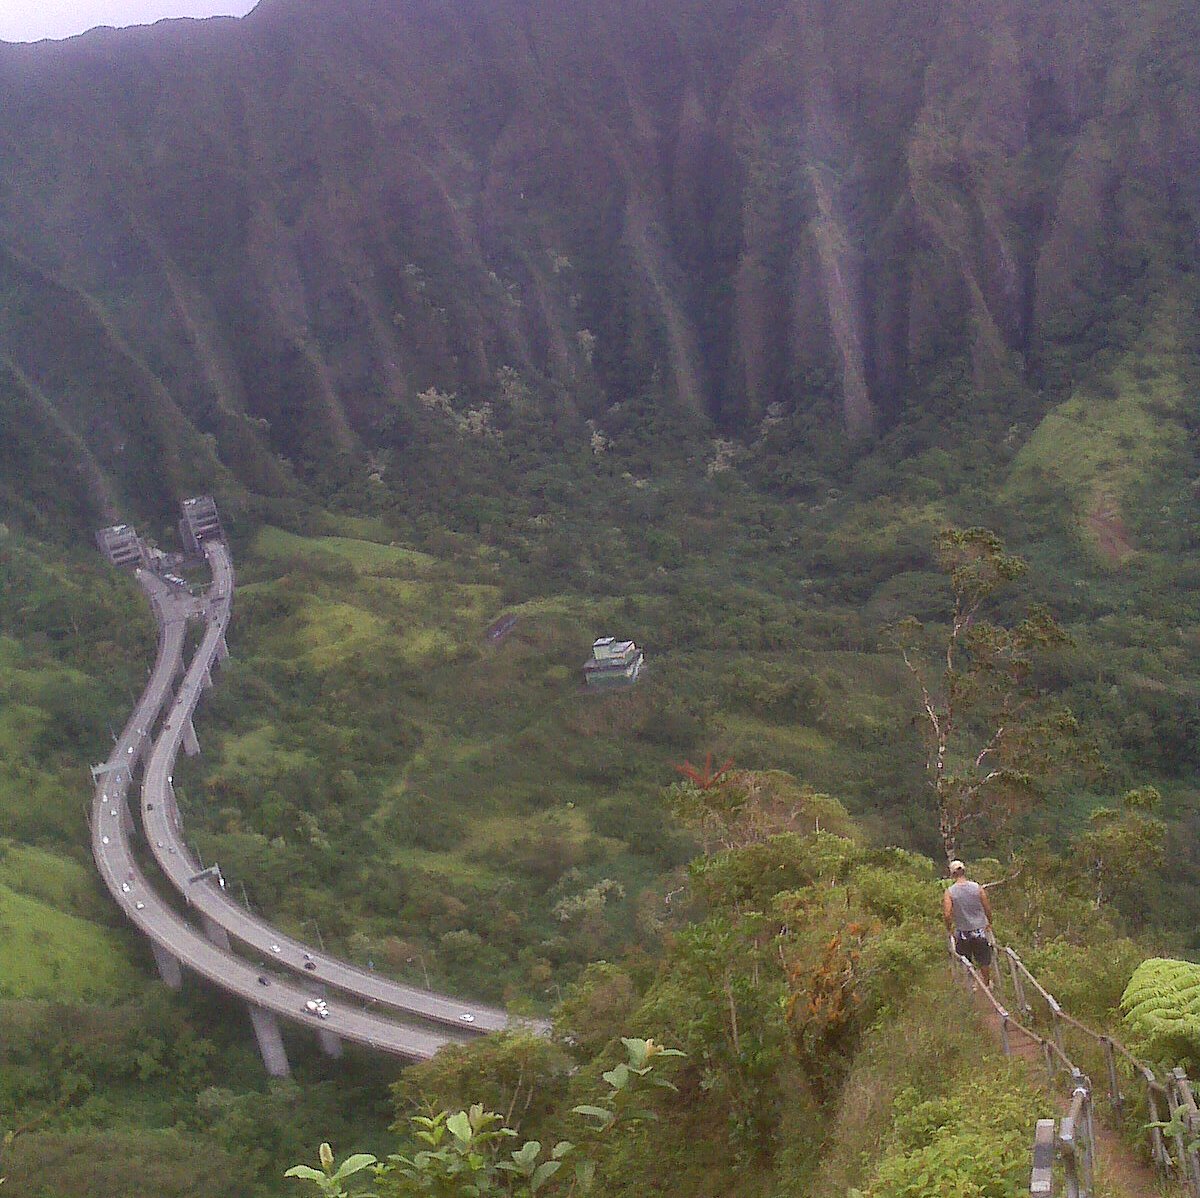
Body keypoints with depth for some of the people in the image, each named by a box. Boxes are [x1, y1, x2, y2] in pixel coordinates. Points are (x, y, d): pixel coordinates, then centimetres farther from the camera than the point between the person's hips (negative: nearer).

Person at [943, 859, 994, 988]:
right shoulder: (977, 888, -8)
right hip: (980, 930, 2)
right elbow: (988, 909, -1)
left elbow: (947, 915, -16)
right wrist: (989, 923, 17)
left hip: (962, 932, -2)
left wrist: (949, 929, 3)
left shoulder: (949, 892, -13)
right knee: (984, 961, 19)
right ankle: (987, 984, 36)